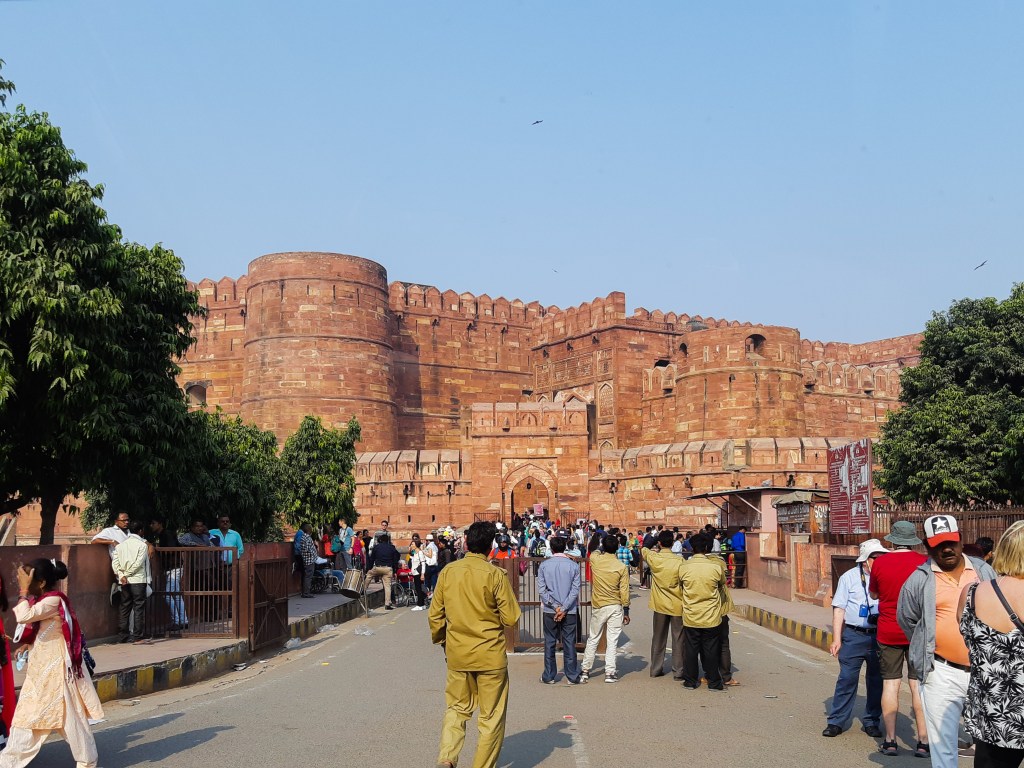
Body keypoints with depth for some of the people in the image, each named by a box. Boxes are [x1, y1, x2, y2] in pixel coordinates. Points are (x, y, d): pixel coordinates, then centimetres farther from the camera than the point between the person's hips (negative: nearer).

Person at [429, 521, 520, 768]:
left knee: (456, 708, 18)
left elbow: (435, 615, 3)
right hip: (490, 655, -3)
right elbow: (511, 618, -11)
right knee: (492, 716, 10)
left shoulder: (447, 572, -3)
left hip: (457, 654, 3)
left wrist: (441, 642, 18)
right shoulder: (495, 575, -13)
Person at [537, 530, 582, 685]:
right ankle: (572, 676, 8)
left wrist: (555, 606, -8)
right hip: (569, 611, 0)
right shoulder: (573, 565, -4)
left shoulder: (544, 565, -3)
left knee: (549, 643, 9)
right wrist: (564, 608, -9)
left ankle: (549, 676, 13)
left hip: (549, 611, 0)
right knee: (569, 643, 6)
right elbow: (575, 590, -8)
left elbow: (541, 589, -7)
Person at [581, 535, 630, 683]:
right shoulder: (622, 567, -10)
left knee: (593, 639, 12)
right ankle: (609, 673, 4)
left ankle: (585, 671, 16)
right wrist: (626, 611, 0)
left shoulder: (595, 560, -8)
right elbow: (624, 591, -7)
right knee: (612, 641, 4)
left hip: (599, 607, 1)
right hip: (616, 607, -1)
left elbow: (594, 552, 20)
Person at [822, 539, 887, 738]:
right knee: (847, 678, -3)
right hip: (854, 635, -2)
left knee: (876, 680, 8)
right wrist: (836, 638, -3)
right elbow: (839, 609, 2)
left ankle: (871, 721, 22)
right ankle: (836, 721, 5)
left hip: (879, 636, 2)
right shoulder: (849, 577, 3)